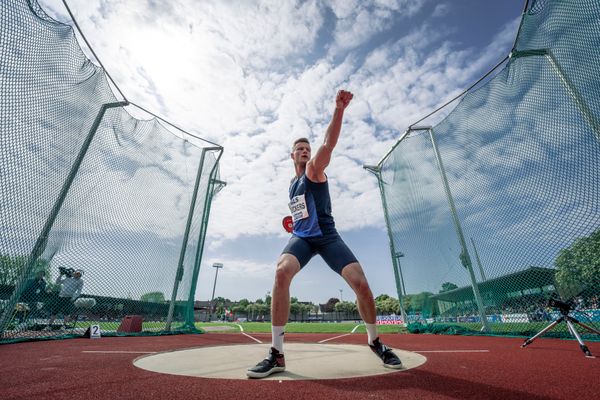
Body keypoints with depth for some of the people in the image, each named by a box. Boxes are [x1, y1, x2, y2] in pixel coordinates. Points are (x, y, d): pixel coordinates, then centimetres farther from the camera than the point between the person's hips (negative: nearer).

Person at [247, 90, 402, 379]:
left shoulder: (314, 170, 2)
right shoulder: (292, 184, 20)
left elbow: (329, 144, -18)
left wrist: (339, 110, -31)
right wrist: (295, 222, 14)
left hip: (326, 236, -3)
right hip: (301, 237, 4)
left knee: (361, 284, -15)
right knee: (281, 273, -28)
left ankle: (374, 341, 15)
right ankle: (276, 354, -17)